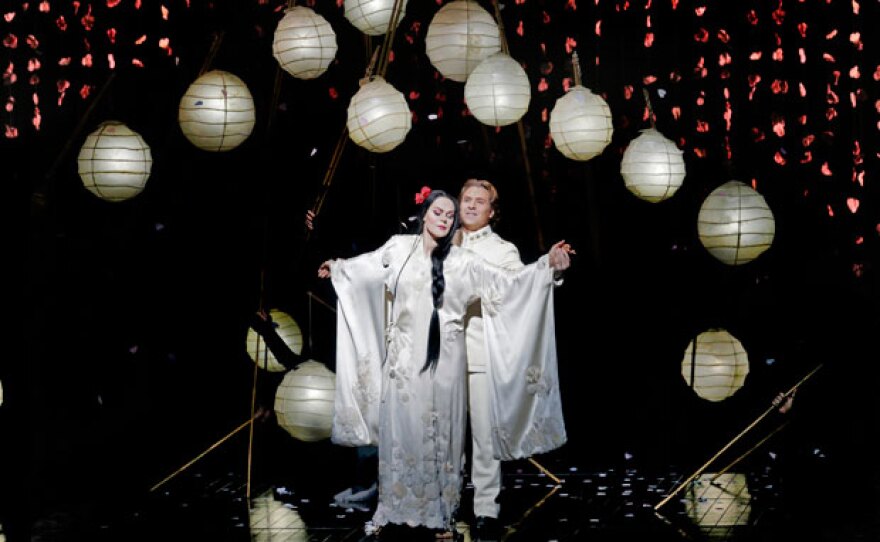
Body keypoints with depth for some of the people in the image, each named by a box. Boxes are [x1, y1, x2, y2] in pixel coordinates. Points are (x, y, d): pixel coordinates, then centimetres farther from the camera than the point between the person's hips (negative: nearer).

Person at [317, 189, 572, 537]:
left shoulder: (462, 261, 0)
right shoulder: (399, 248, 4)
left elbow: (507, 283, -4)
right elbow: (366, 265, 23)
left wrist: (547, 265, -15)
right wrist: (337, 267, 39)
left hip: (444, 360, -1)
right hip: (404, 356, 1)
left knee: (439, 433, 4)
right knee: (399, 430, 5)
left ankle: (438, 511, 13)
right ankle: (396, 506, 17)